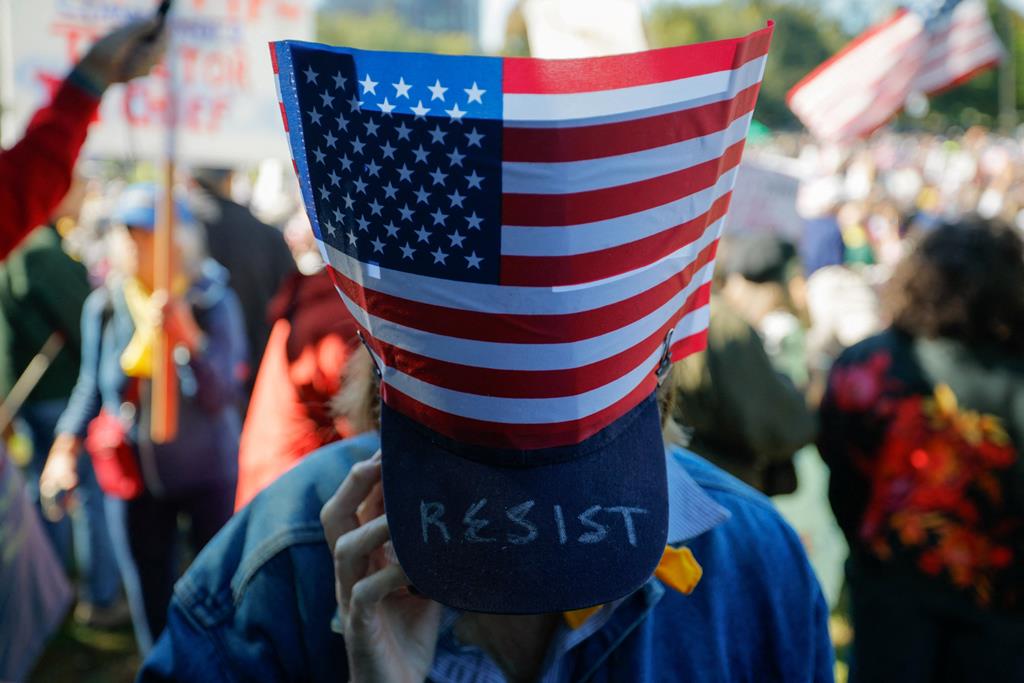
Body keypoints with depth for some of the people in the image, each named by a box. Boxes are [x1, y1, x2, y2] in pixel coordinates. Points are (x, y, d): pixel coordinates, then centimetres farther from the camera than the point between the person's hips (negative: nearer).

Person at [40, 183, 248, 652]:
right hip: (134, 477, 3)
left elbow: (223, 397, -19)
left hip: (207, 475, -2)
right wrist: (66, 446, -4)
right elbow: (91, 386, 8)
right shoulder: (103, 306, -4)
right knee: (151, 601, 14)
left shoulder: (212, 301, -12)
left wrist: (187, 338, -32)